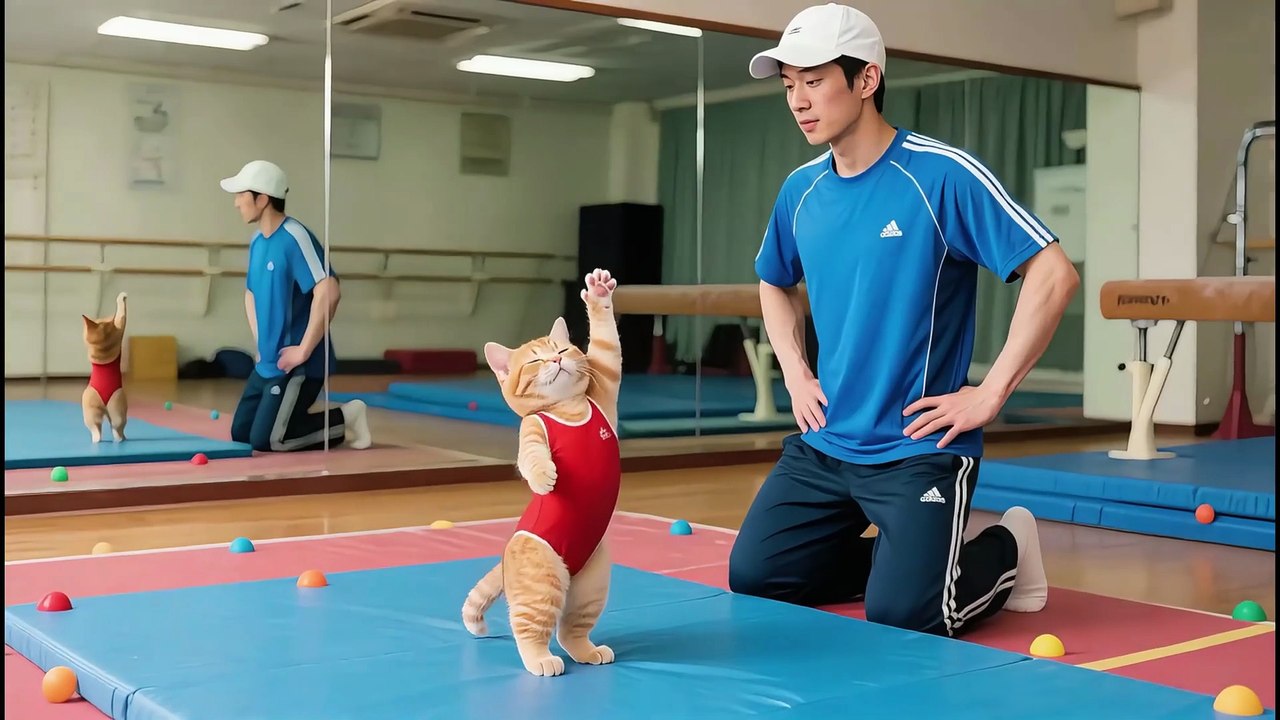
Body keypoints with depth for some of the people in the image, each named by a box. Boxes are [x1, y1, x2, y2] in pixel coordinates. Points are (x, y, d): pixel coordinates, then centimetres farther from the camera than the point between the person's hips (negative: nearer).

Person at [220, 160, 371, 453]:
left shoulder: (294, 238, -19)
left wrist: (304, 350, -24)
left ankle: (344, 418, 3)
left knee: (266, 440, -11)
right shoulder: (257, 241, 8)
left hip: (297, 366, -9)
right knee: (240, 434, 10)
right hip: (267, 363, 9)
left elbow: (328, 293, -29)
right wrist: (260, 344, 14)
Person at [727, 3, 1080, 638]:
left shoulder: (942, 175, -14)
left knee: (900, 618, -15)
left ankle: (1004, 549, 16)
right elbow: (774, 284, 24)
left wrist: (989, 395, -18)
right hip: (822, 444, 6)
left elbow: (1053, 275, -17)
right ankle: (899, 555, 23)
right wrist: (795, 374, 10)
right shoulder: (801, 190, 5)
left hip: (918, 450, -6)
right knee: (751, 579, 1)